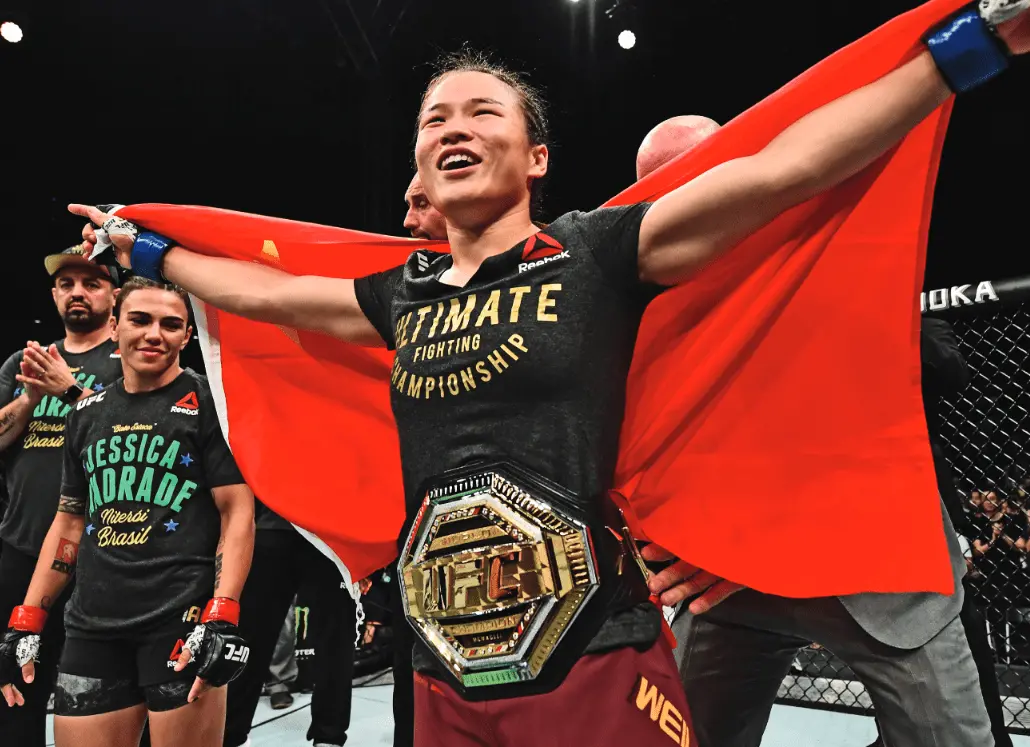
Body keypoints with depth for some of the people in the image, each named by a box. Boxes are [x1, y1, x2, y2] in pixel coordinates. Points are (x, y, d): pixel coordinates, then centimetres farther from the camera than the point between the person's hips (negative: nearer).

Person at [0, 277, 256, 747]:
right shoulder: (87, 414, 13)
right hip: (92, 629, 5)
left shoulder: (208, 402, -2)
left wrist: (220, 620, -17)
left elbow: (237, 513, -8)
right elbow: (69, 522, 18)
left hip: (182, 625, -5)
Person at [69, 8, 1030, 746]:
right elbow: (261, 290, 22)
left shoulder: (596, 255, -6)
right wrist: (148, 252, 31)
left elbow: (784, 167, -11)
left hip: (593, 659, -4)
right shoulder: (400, 295, 7)